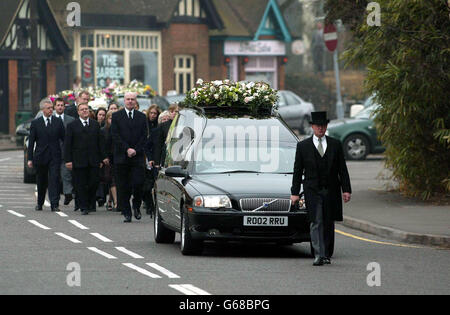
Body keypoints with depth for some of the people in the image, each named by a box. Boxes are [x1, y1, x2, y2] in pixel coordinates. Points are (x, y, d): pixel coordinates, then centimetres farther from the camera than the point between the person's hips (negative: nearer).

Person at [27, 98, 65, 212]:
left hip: (55, 157, -1)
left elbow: (64, 138, 7)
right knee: (41, 182, 11)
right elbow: (31, 142, 2)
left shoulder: (58, 122, 4)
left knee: (54, 180, -10)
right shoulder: (35, 123, 2)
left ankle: (55, 205, -13)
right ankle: (40, 204, 28)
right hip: (40, 157, 1)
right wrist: (30, 159, -4)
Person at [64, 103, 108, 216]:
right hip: (79, 162, -2)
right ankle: (84, 207, 6)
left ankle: (90, 203, 17)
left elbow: (100, 142, 14)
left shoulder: (95, 124, 12)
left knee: (94, 182, -3)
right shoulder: (72, 126, 3)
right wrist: (68, 160, -6)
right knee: (81, 185, -1)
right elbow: (67, 144, 1)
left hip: (94, 161, 2)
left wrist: (103, 157, 7)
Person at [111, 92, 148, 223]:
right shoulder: (116, 116, 6)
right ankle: (126, 213, 7)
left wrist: (135, 150, -8)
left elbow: (144, 136, 6)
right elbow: (115, 136, -2)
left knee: (138, 183, -10)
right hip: (121, 157, 0)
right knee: (123, 187, 0)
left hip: (138, 157, 0)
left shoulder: (142, 117, 11)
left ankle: (136, 206, 14)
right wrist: (127, 149, -11)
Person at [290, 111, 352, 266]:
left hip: (331, 190, 2)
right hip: (312, 190, -2)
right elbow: (297, 171, 6)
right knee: (316, 223, -12)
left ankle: (327, 255, 16)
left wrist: (346, 190, 0)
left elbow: (343, 169, 8)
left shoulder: (335, 145, 8)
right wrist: (294, 192, 0)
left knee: (328, 224, 7)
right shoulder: (303, 146, 5)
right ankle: (319, 255, -20)